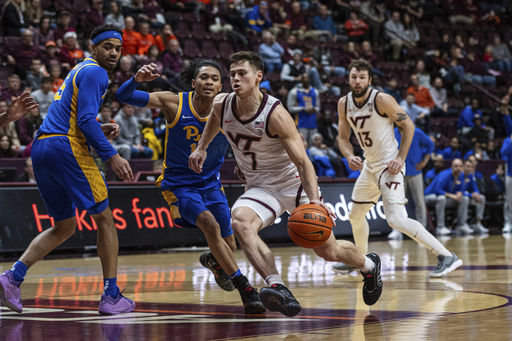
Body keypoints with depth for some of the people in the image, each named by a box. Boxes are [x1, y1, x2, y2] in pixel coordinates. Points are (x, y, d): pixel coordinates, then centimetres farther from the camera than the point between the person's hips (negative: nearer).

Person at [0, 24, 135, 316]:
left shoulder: (79, 71, 26)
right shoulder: (95, 73, -5)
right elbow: (86, 120, -16)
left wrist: (99, 131, 17)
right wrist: (112, 155, -16)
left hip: (41, 149, 9)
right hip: (65, 148, -9)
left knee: (64, 227, 16)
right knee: (105, 219, -1)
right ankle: (112, 296, -3)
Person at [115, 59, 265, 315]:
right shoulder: (174, 103, -16)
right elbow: (123, 96, -17)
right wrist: (137, 79, -38)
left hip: (210, 183, 4)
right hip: (179, 184, -3)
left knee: (229, 247, 9)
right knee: (208, 223, -30)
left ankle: (212, 261, 49)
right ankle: (244, 288, -22)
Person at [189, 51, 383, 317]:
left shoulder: (275, 114, -26)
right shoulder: (222, 105, -10)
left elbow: (303, 162, -27)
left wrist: (314, 200, -40)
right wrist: (202, 147, 11)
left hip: (294, 183, -4)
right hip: (260, 187, 4)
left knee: (329, 251, 5)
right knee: (240, 221, -32)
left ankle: (369, 265, 40)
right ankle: (277, 287, -40)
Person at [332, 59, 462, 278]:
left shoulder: (382, 100, -19)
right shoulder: (344, 104, 0)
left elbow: (408, 125, -12)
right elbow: (343, 137, 8)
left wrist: (401, 158, -19)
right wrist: (349, 156, -12)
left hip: (389, 165, -8)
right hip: (369, 166, 8)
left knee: (396, 219, -22)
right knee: (356, 216, 19)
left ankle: (446, 257, -21)